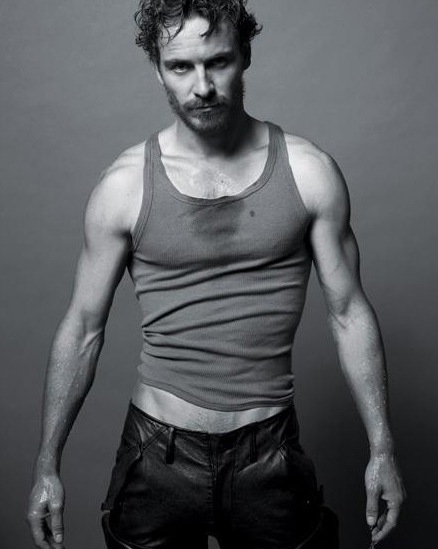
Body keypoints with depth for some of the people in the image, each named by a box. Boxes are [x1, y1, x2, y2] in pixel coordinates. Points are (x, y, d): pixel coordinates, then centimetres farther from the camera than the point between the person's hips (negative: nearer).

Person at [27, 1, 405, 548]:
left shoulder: (310, 172, -5)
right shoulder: (123, 186, -6)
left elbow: (348, 312, 0)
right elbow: (82, 329, 0)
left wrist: (381, 449, 1)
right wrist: (47, 466, 2)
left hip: (270, 455, 1)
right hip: (157, 455, 0)